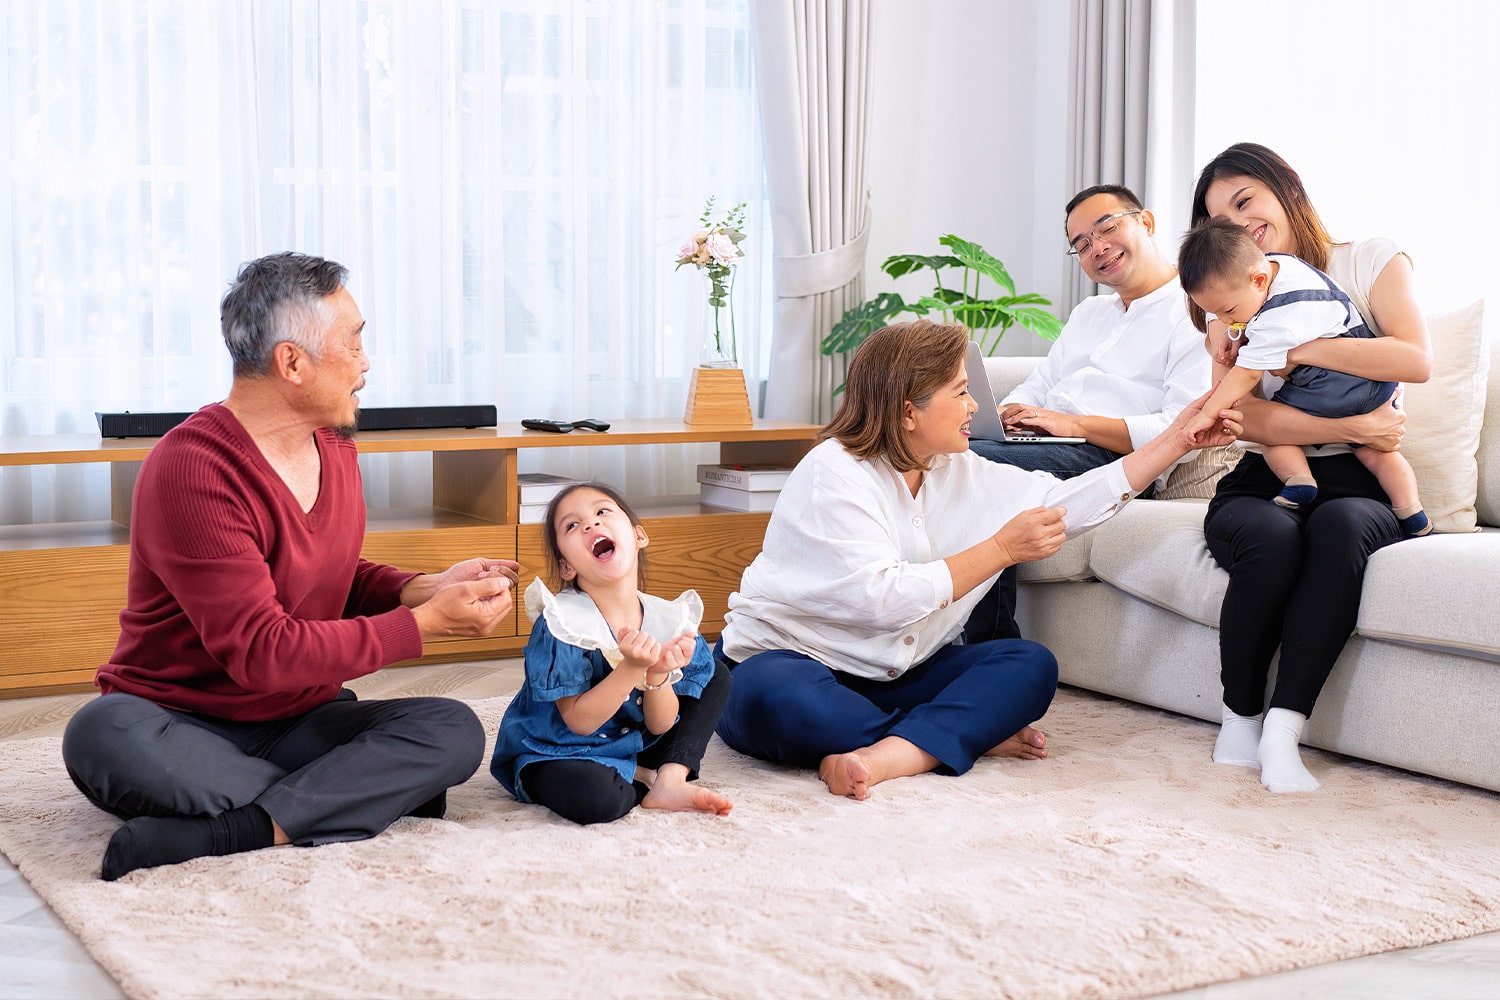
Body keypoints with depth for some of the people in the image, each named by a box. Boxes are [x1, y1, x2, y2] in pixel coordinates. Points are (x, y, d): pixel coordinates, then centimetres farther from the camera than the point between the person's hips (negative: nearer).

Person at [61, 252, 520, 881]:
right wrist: (425, 623, -21)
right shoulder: (193, 470, -21)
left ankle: (215, 834, -29)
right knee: (103, 735, -39)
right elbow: (261, 652, -25)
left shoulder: (333, 447, 7)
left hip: (297, 723, 6)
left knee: (455, 730, -20)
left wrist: (424, 588, -2)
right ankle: (368, 791, -28)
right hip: (180, 726, -6)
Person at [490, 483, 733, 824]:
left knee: (715, 676, 8)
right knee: (594, 796, -39)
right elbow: (579, 722, -21)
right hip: (556, 755, -6)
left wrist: (659, 675, -25)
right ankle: (645, 782, -3)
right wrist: (632, 668, -33)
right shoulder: (562, 623, -21)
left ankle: (670, 779, -9)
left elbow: (661, 725, -4)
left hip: (633, 745, 6)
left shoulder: (665, 619, -7)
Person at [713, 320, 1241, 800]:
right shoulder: (833, 474, -17)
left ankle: (884, 757, -33)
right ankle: (971, 734, -25)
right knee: (774, 698, -42)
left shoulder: (959, 472, 8)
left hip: (891, 676, 7)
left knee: (1031, 665, -13)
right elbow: (884, 601, -28)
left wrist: (1177, 440, 8)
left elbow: (1067, 502, 11)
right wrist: (1001, 549, -24)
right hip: (792, 661, -7)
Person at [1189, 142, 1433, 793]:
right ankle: (1239, 720, -18)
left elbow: (1416, 360, -11)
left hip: (1359, 486, -1)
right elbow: (1244, 417, -4)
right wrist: (1352, 429, -16)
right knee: (1271, 537, -35)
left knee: (1340, 526, -37)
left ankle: (1283, 729, -36)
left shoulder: (1372, 261, 10)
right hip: (1263, 481, 1)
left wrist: (1294, 347, -13)